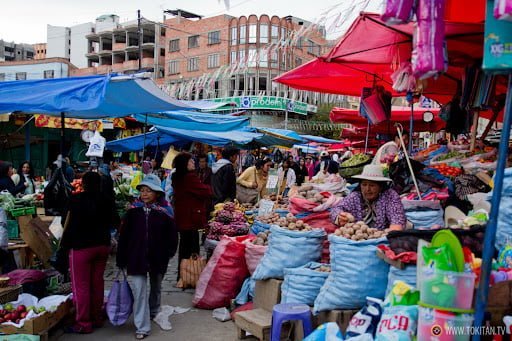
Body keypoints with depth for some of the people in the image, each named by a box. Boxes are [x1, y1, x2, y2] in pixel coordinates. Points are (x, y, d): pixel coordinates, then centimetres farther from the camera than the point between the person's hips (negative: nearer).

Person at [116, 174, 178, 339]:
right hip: (136, 257, 0)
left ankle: (153, 312, 47)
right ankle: (142, 327, 4)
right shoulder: (134, 210, -6)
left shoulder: (165, 211, -10)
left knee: (156, 287, 21)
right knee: (139, 291, -5)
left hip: (157, 257, 1)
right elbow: (123, 235, -2)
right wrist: (121, 259, -1)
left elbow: (172, 234, -2)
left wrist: (169, 253, -4)